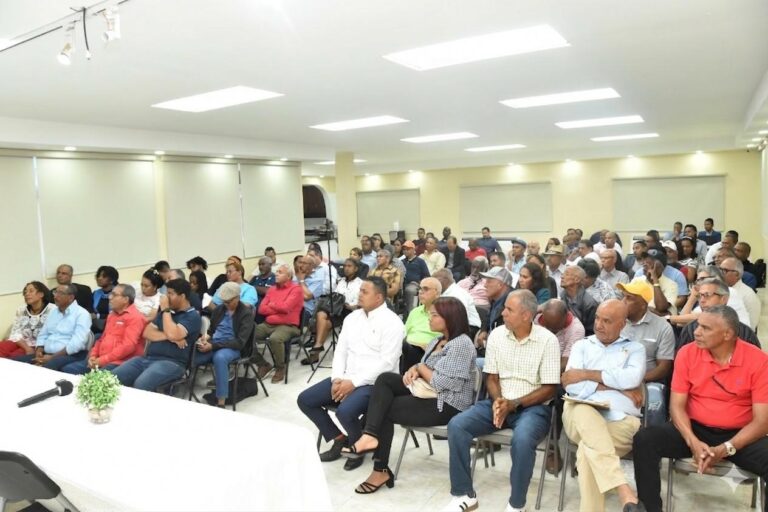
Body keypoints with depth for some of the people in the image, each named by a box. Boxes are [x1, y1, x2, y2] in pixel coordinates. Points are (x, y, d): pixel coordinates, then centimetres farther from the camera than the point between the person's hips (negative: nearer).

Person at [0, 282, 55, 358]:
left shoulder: (52, 310, -5)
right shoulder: (21, 310, 13)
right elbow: (15, 333, 5)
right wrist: (27, 348, -13)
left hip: (39, 347, -5)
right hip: (21, 343, 5)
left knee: (12, 357, -27)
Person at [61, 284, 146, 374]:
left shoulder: (135, 317, -9)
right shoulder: (112, 314, 22)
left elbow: (128, 345, -18)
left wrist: (103, 360, -17)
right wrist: (93, 355, 7)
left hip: (119, 362, -9)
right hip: (99, 360, 9)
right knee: (67, 369, -3)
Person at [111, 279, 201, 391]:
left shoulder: (192, 316, -4)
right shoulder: (167, 312, 20)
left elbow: (173, 334, -21)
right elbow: (147, 333, 10)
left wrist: (165, 310, -9)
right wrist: (168, 336, -8)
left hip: (171, 363, -7)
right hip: (147, 358, 7)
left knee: (140, 385, -32)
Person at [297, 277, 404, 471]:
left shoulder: (391, 322, -12)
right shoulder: (352, 317, 11)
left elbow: (386, 362, -18)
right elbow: (340, 350, 11)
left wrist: (354, 382, -20)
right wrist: (337, 379, -6)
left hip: (373, 382, -7)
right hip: (346, 379, 8)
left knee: (345, 411, -32)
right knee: (305, 400, -1)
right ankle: (339, 439, 13)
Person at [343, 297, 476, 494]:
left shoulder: (461, 344, -19)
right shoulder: (438, 340, 12)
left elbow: (440, 383, -25)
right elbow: (425, 370, 15)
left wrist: (420, 367, -8)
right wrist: (414, 370, -8)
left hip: (447, 406, -9)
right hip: (429, 394, 9)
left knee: (386, 410, -11)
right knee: (385, 379, -12)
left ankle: (381, 471, -1)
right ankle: (371, 435, -22)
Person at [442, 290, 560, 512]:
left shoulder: (548, 340, -10)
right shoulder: (497, 334, 2)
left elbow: (549, 389, -10)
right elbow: (491, 377, 7)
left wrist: (514, 404, -18)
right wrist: (497, 401, -14)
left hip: (532, 406, -4)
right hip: (499, 402, 4)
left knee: (522, 439, -36)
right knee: (456, 425, -18)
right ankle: (464, 494, -2)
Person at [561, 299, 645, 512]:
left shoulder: (635, 349, 18)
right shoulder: (582, 345, 20)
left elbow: (632, 379, -7)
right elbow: (571, 385, 2)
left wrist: (587, 374, -4)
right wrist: (614, 386, -4)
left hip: (621, 420, 0)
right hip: (581, 415, 1)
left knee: (586, 450, -34)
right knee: (585, 412, -39)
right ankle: (624, 492, -43)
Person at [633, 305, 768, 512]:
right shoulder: (687, 353, -5)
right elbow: (677, 405, -4)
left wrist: (726, 449, -24)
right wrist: (693, 442, -22)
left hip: (739, 436, -1)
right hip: (695, 429, 1)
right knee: (644, 440, -24)